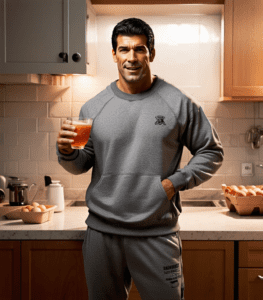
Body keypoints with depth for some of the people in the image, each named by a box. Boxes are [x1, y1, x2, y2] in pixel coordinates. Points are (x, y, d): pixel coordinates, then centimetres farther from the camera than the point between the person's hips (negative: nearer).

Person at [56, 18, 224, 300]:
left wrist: (175, 182, -8)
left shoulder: (179, 103, -1)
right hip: (102, 233, 2)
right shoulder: (93, 108, 5)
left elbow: (211, 152, 6)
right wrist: (67, 152, -9)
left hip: (158, 234, -2)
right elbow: (82, 164, 13)